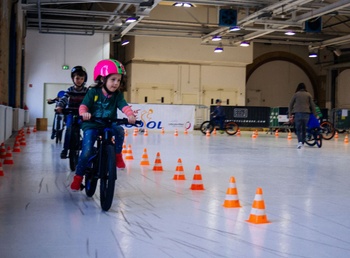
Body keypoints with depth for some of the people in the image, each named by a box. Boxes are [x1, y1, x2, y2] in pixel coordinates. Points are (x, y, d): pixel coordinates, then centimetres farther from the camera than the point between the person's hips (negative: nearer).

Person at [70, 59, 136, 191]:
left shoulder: (117, 95, 1)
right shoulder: (93, 92, -6)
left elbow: (124, 106, -14)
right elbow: (84, 105, -15)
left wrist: (130, 114, -36)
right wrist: (84, 113, -39)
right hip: (91, 125, -2)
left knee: (120, 131, -32)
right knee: (87, 152, -13)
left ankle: (118, 155, -8)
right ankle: (78, 177, 7)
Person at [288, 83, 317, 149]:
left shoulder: (296, 94, 7)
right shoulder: (308, 95, 10)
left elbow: (291, 104, 4)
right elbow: (312, 105, 11)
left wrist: (290, 114, 8)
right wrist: (315, 115, 16)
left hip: (298, 113, -1)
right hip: (306, 113, 1)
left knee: (298, 128, 0)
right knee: (304, 129, 10)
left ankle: (300, 141, -18)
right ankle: (302, 142, 14)